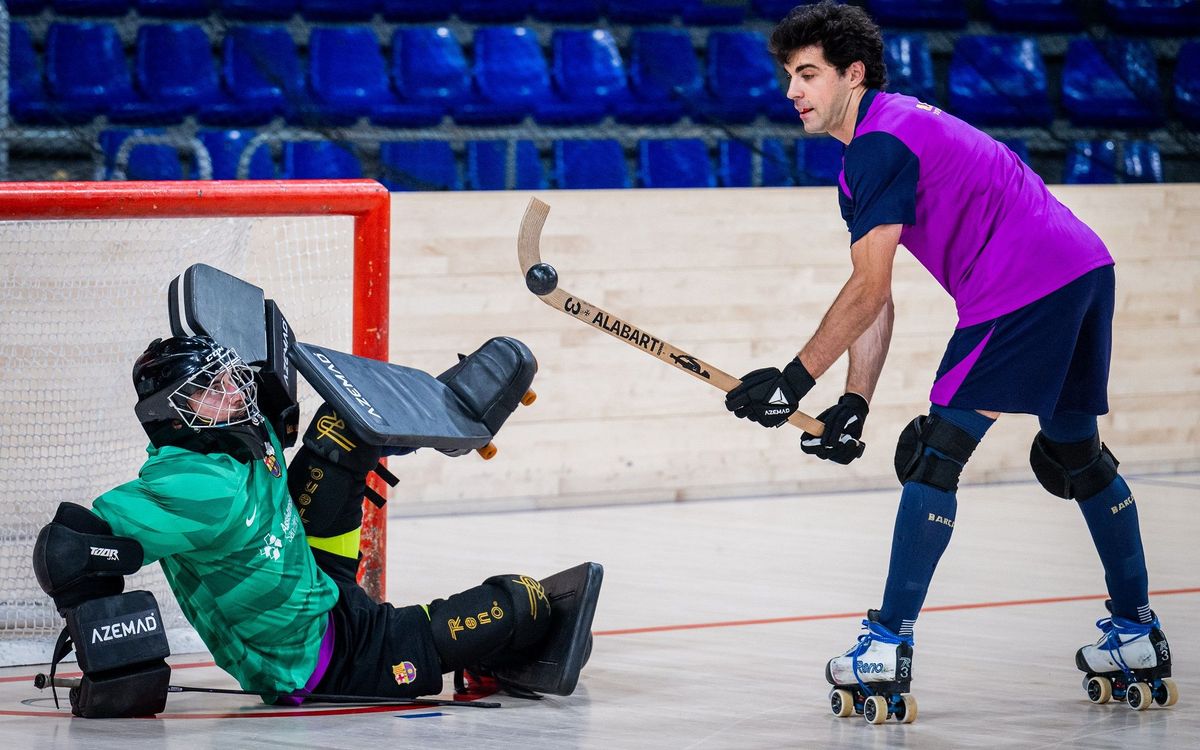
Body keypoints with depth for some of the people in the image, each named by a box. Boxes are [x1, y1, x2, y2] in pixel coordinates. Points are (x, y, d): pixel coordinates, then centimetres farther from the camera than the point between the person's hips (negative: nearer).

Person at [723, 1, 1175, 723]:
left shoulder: (879, 143, -11)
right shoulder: (870, 149, 22)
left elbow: (867, 291, -14)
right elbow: (877, 301, 19)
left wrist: (795, 379, -9)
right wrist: (855, 405, 11)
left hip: (1024, 289, -11)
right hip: (1086, 266, 11)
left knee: (933, 456, -8)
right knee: (1075, 453, 23)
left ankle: (888, 652, -9)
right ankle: (1139, 644, 31)